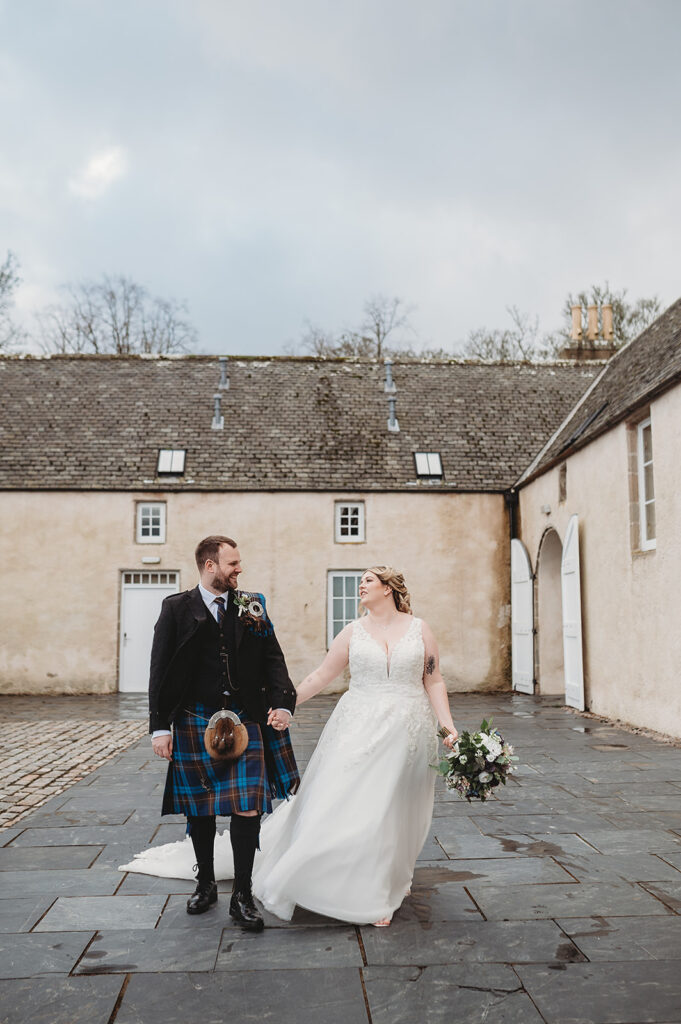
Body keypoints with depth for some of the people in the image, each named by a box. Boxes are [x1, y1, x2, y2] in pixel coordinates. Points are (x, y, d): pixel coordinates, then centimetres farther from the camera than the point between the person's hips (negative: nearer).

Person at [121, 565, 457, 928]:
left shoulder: (420, 629, 3)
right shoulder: (354, 631, 4)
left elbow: (434, 681, 3)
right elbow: (321, 674, 6)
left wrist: (448, 723, -7)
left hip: (407, 734, 0)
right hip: (360, 729, 0)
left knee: (396, 811, 9)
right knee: (344, 802, -5)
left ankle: (392, 878, 33)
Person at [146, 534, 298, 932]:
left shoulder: (251, 607, 5)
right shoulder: (177, 608, 0)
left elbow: (272, 658, 3)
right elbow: (161, 671, 0)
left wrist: (282, 703, -12)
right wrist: (160, 726, -5)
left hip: (245, 721, 0)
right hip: (194, 723, 0)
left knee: (248, 808, -4)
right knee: (199, 809, 12)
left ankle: (242, 896, 11)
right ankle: (206, 884, 33)